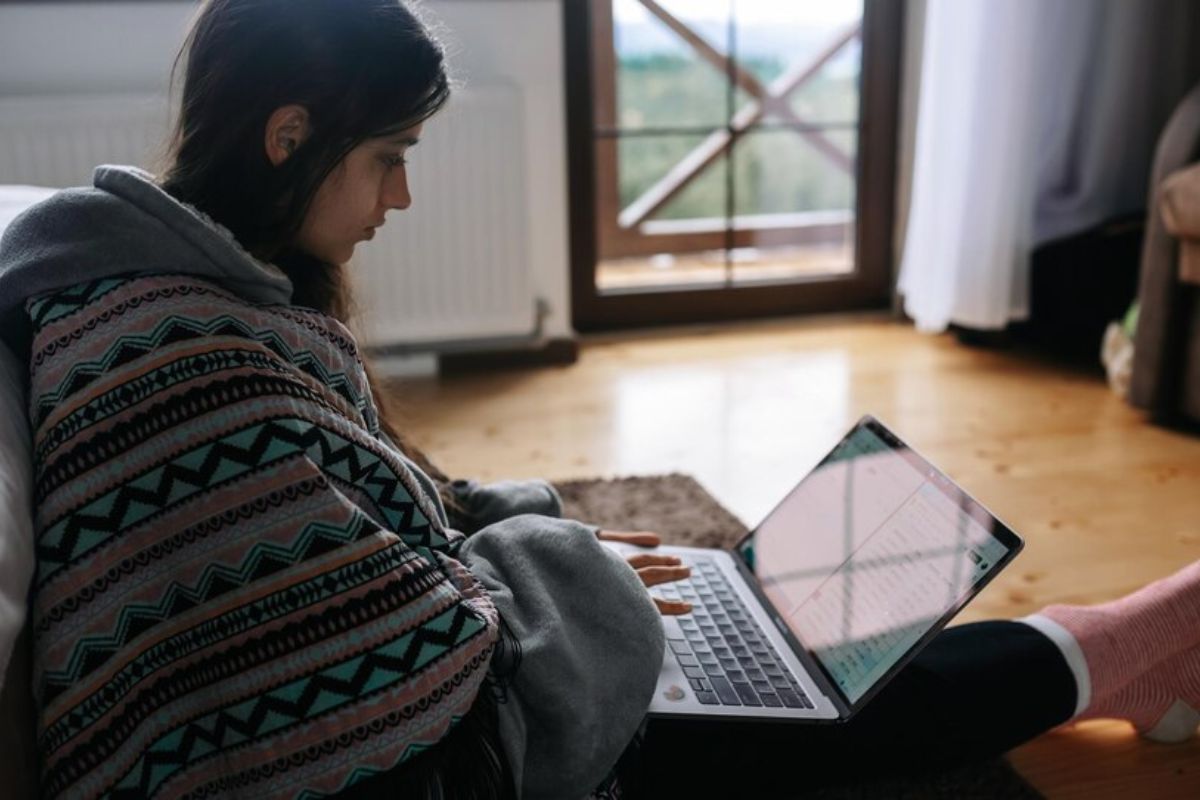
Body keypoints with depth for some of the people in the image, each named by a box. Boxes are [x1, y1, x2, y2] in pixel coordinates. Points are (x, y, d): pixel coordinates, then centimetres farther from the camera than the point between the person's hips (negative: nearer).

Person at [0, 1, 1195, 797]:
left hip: (437, 698, 9)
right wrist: (560, 571, -11)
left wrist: (543, 534, 5)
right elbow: (404, 669, -29)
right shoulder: (183, 359, -28)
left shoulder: (224, 290, 4)